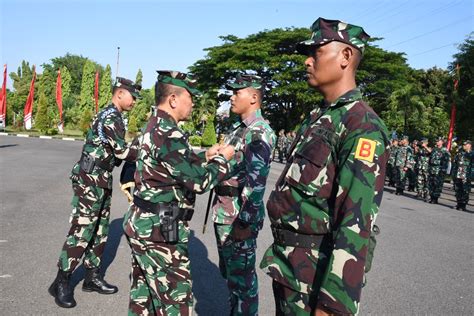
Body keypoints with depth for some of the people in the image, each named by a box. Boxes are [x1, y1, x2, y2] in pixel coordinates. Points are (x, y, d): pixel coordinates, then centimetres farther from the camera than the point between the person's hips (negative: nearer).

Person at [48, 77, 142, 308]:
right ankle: (61, 282, 6)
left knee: (100, 231, 13)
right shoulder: (110, 117, -15)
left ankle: (92, 276, 23)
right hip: (89, 180, -10)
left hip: (101, 181, 10)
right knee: (81, 231, -5)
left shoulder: (113, 117, 16)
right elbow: (123, 151, -20)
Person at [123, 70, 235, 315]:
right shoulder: (168, 133, -20)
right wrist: (222, 159, -3)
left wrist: (205, 156, 13)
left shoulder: (154, 127, 11)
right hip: (160, 231, -10)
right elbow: (200, 181, -19)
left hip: (142, 224, 10)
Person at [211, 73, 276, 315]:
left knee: (241, 275, 4)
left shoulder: (260, 132, -17)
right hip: (223, 213, 10)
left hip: (239, 216, -9)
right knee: (228, 271, 21)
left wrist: (244, 221, -25)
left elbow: (255, 182, -23)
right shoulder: (238, 128, 13)